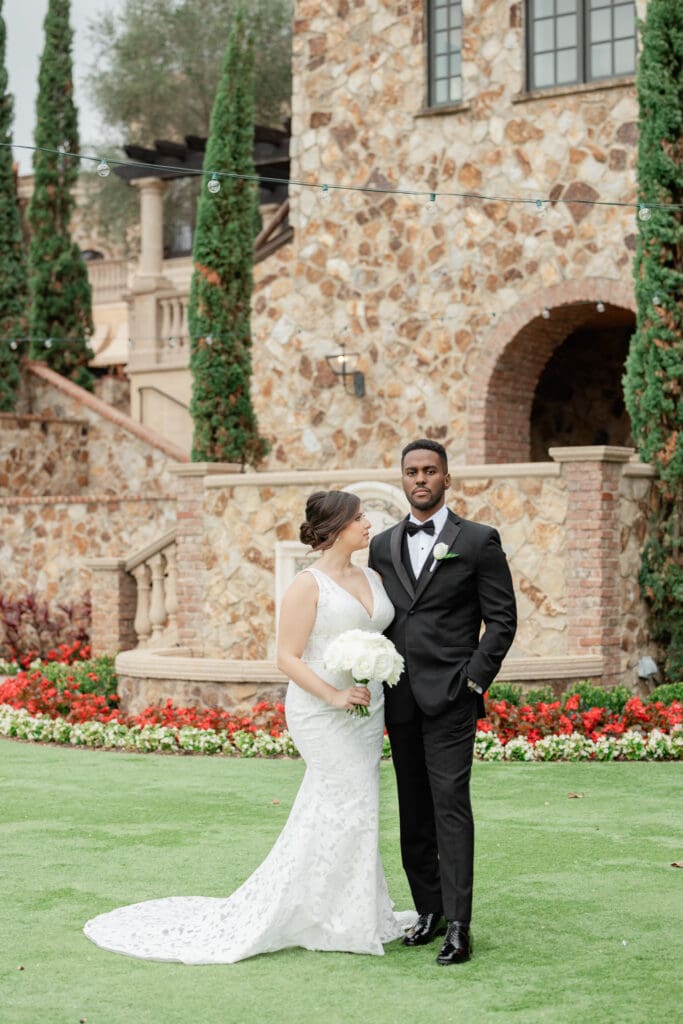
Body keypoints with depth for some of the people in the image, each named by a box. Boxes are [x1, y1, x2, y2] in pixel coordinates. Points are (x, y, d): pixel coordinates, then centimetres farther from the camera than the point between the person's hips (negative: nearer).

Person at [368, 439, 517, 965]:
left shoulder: (478, 541, 0)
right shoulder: (383, 545, 13)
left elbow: (502, 619, -1)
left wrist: (474, 681, -9)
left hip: (450, 698, -5)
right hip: (400, 701, 5)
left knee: (450, 804, -10)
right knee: (413, 811, 7)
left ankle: (458, 925, -9)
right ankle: (429, 909, 16)